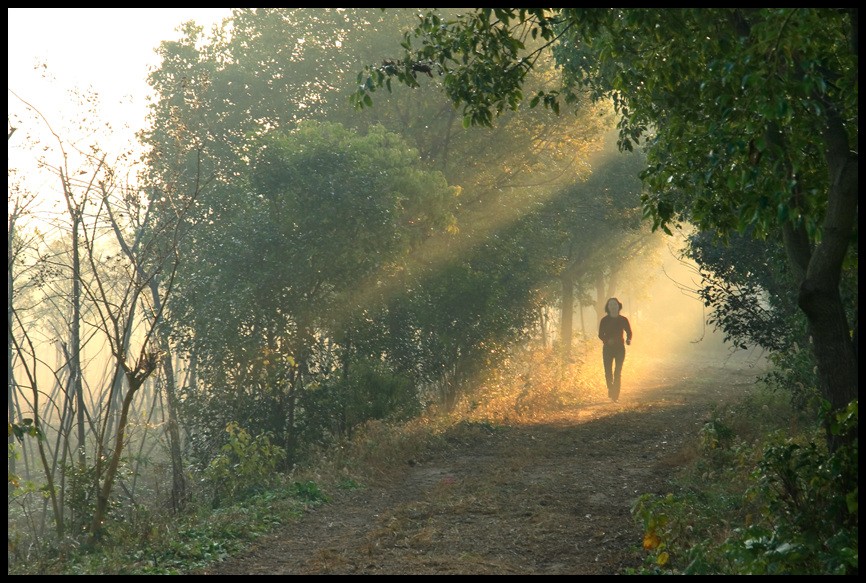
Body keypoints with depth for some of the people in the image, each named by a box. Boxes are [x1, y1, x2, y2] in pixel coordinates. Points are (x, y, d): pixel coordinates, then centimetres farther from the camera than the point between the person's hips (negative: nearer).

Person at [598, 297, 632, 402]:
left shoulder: (623, 320, 4)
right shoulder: (604, 320, 3)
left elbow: (629, 332, 10)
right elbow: (601, 335, 2)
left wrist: (628, 340, -12)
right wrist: (607, 340, -19)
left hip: (620, 348, 0)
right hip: (608, 348, 0)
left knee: (618, 372, -7)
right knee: (608, 371, -4)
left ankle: (615, 395, -5)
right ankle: (611, 389, 23)